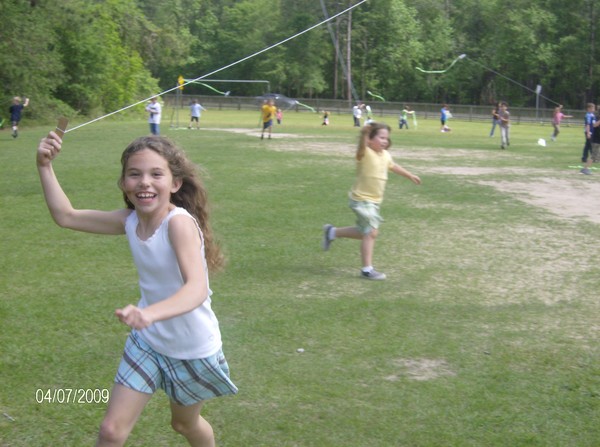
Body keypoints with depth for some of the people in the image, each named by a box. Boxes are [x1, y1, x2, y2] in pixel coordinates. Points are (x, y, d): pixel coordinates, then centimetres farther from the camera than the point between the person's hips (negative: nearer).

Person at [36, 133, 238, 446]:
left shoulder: (179, 222, -31)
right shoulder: (130, 220, -10)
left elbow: (197, 288, -44)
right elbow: (66, 216, 0)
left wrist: (149, 313, -62)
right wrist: (45, 166, -11)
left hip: (193, 348, -4)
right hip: (147, 341, 5)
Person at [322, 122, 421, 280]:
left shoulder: (385, 155, 6)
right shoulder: (365, 153, -19)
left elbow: (393, 166, 26)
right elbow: (361, 147, -43)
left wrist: (410, 176, 38)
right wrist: (364, 134, -62)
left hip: (375, 200, 9)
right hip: (362, 199, -9)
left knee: (366, 232, 19)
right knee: (371, 232, -10)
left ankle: (332, 232, 34)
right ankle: (367, 269, -1)